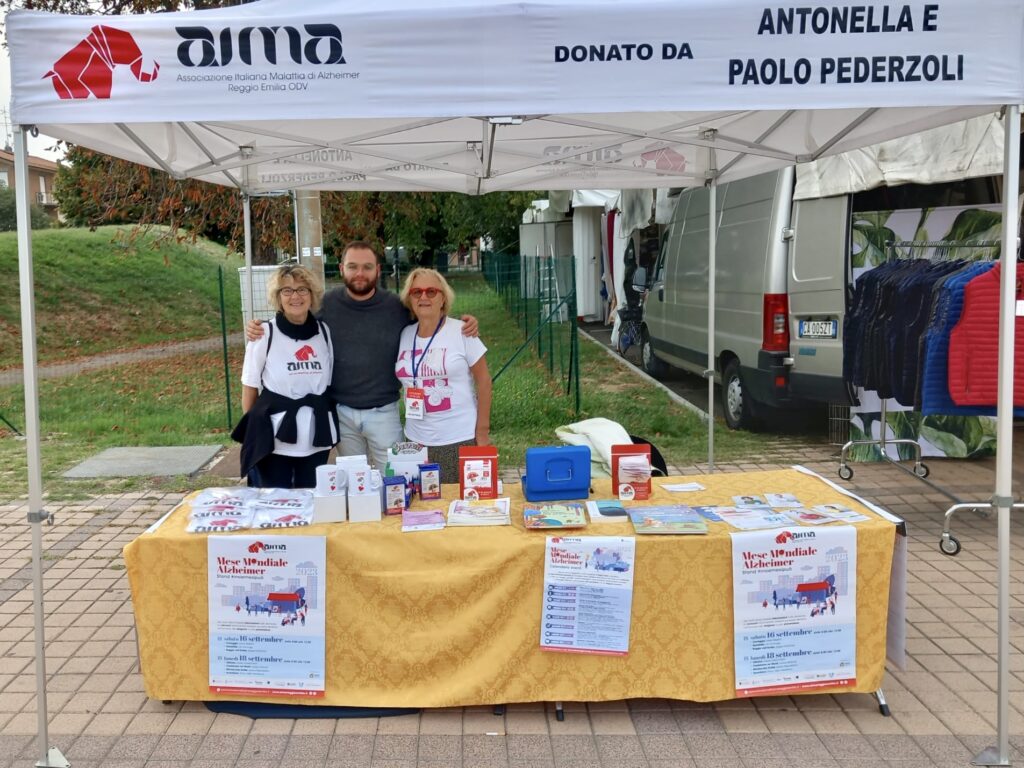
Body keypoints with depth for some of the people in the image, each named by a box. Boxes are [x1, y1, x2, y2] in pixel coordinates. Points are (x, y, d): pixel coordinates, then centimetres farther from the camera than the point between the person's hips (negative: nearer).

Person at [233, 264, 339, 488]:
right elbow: (250, 388, 1)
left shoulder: (324, 332, 3)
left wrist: (330, 431, 10)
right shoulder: (264, 335, -5)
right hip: (274, 438, -3)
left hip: (316, 438, 3)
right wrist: (251, 432, 2)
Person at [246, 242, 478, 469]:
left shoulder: (396, 307, -6)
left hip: (383, 412, -1)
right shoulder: (326, 304, -6)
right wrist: (260, 330, -9)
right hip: (341, 412, 1)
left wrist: (462, 327, -10)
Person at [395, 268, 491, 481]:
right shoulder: (404, 335, 5)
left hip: (461, 439, -4)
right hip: (417, 441, 4)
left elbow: (483, 380, -6)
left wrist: (482, 431, -8)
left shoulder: (461, 332, -7)